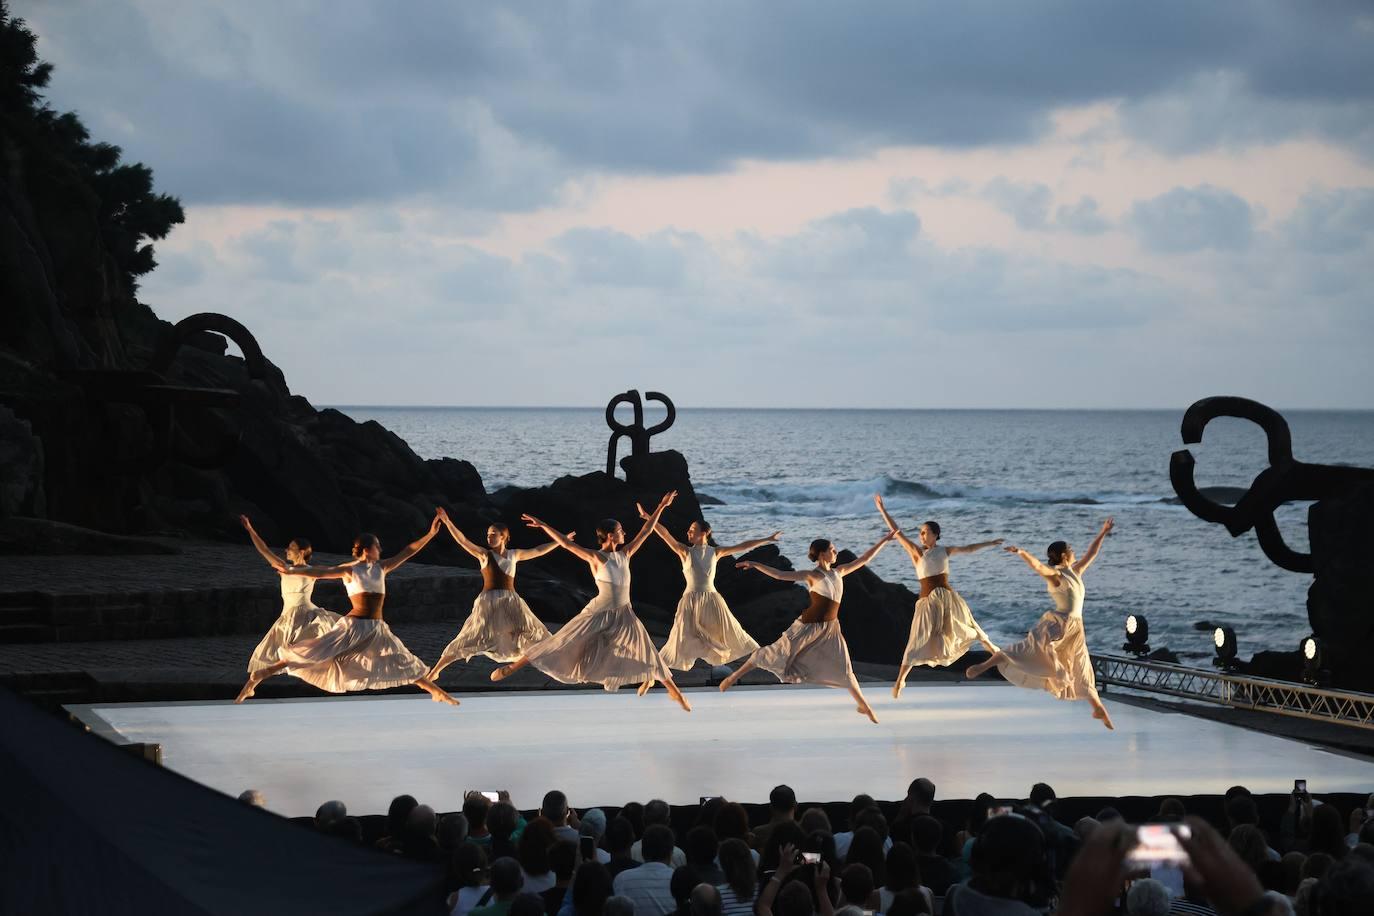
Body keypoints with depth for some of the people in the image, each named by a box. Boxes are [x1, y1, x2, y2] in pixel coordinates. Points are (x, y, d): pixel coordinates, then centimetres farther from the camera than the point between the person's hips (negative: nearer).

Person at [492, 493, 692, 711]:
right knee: (561, 642, -5)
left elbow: (646, 531, 13)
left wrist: (661, 507, 13)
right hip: (599, 612, -5)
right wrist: (543, 525, -23)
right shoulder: (596, 557, -9)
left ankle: (674, 690, 17)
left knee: (647, 652, 7)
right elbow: (566, 543, -16)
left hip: (624, 614, 5)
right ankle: (513, 667, 1)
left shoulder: (624, 555, 7)